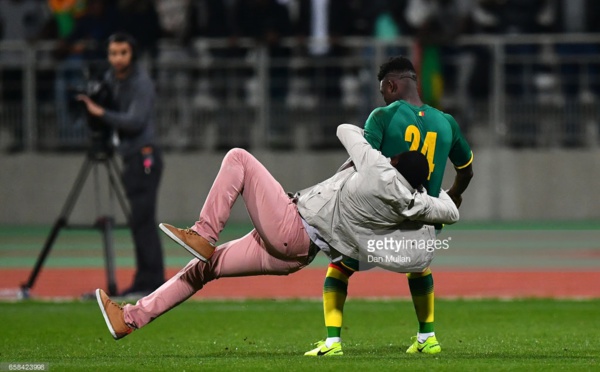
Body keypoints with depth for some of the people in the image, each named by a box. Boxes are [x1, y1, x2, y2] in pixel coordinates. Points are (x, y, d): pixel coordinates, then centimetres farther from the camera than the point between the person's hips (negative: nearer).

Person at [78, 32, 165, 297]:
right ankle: (146, 281, 8)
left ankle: (151, 281, -13)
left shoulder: (141, 83, -12)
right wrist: (90, 104, 2)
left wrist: (102, 113, -21)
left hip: (143, 156, -8)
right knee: (140, 221, 7)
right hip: (129, 156, 8)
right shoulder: (110, 78, 12)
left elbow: (135, 122, -21)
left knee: (142, 220, -12)